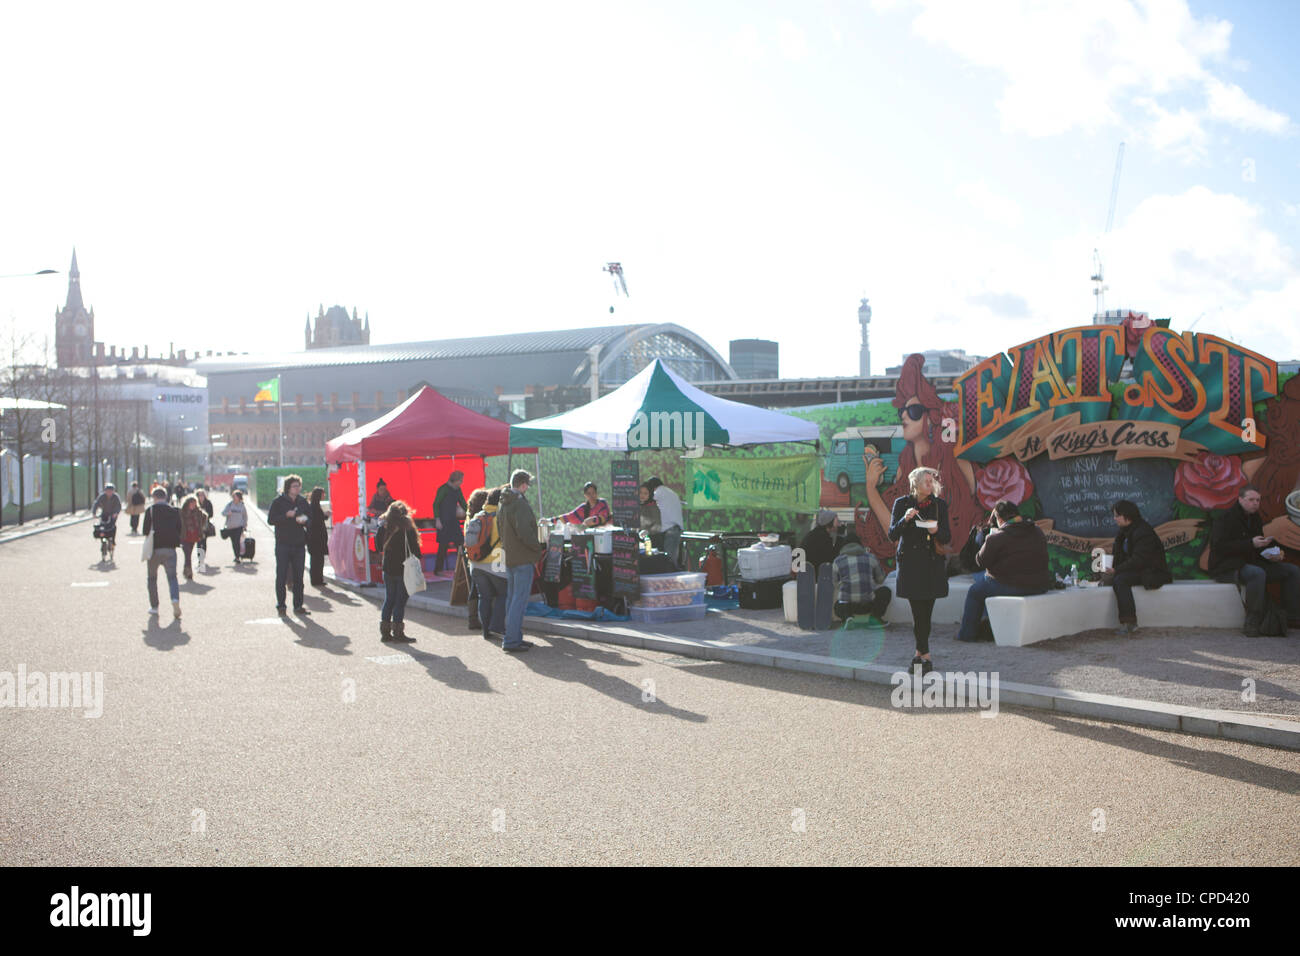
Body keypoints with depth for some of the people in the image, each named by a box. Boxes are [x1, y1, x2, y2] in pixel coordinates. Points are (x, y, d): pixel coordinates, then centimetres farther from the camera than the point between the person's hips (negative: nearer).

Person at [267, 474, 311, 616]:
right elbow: (270, 520, -7)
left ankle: (298, 606, 11)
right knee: (282, 576, -1)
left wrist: (304, 521, -8)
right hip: (283, 544, -3)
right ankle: (280, 605, 8)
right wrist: (286, 515, -19)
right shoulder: (278, 501, -1)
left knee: (298, 577, 6)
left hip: (299, 544, 3)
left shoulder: (303, 501, 10)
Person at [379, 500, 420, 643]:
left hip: (388, 570, 5)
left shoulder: (385, 528, 2)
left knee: (389, 599, 13)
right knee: (400, 601, 0)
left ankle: (385, 631, 16)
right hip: (404, 570, -5)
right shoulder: (408, 529, -13)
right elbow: (415, 550, -10)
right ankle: (398, 632, 1)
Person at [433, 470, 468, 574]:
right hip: (443, 522, -7)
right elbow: (435, 504, -11)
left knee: (460, 542, 4)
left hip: (454, 521, 7)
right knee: (443, 545, -5)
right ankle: (438, 570, 4)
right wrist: (437, 520, -17)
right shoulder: (443, 489, -11)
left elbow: (463, 503, 21)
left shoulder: (457, 490, 10)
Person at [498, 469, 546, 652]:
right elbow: (525, 532, -24)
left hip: (509, 558, 10)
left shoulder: (504, 503, 13)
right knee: (520, 600, -6)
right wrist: (539, 548, -11)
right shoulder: (520, 503, -17)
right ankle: (511, 641, -6)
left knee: (512, 598, 15)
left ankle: (513, 637, 21)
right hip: (522, 559, -10)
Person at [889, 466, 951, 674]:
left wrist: (936, 531, -16)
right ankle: (925, 656, 4)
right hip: (910, 564, -1)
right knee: (919, 612, -4)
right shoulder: (902, 504, 1)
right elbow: (892, 535, -2)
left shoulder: (940, 505, 4)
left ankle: (919, 654, 13)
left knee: (925, 612, 1)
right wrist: (905, 519, -19)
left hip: (932, 565, 1)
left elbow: (947, 538, 5)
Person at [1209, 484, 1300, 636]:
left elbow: (1259, 548, 24)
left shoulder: (1255, 519, 16)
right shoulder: (1225, 519, -11)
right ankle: (1252, 623, -33)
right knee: (1257, 573, -38)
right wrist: (1251, 544, -25)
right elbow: (1219, 546, -22)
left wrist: (1274, 554, 1)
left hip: (1252, 563, 9)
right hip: (1226, 568, -9)